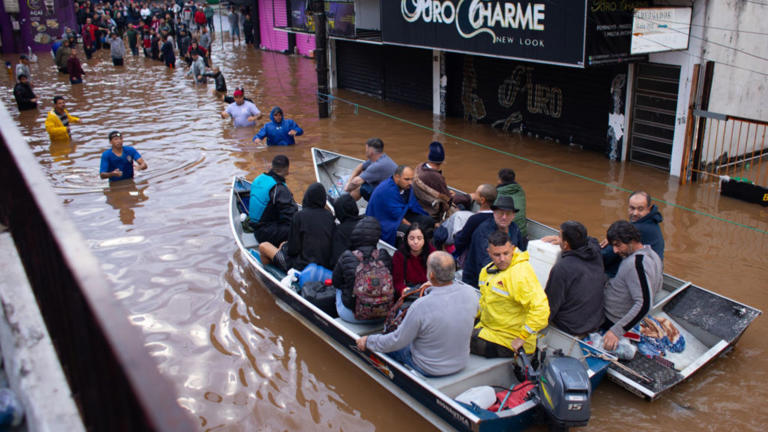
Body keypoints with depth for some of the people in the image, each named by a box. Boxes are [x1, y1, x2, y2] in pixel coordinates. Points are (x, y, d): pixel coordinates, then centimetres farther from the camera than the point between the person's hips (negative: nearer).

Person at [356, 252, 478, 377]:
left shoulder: (421, 306, -33)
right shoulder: (470, 293, -19)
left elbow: (397, 342, -20)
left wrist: (368, 341, -3)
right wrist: (435, 286, 16)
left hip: (430, 370, -5)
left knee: (388, 346, 20)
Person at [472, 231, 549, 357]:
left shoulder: (521, 273, -23)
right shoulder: (487, 270, 6)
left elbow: (540, 308, -31)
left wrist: (522, 338, -26)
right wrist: (476, 315, 11)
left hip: (510, 341, -9)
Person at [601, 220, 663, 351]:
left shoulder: (636, 263, -28)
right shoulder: (652, 254, 2)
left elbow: (644, 304, -34)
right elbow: (657, 288, 18)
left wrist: (616, 331, -35)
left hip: (611, 319, -10)